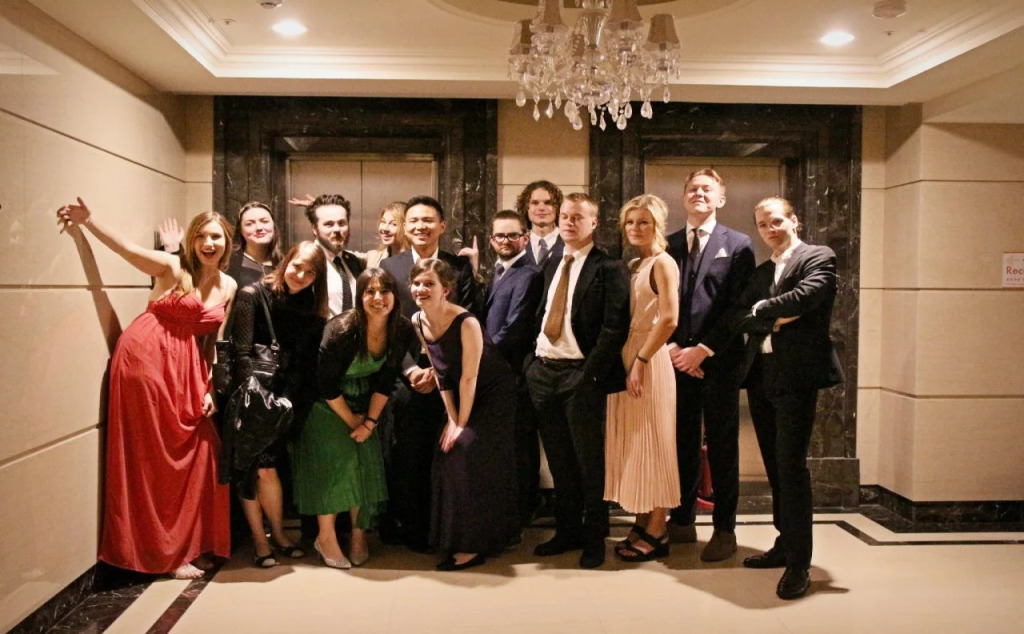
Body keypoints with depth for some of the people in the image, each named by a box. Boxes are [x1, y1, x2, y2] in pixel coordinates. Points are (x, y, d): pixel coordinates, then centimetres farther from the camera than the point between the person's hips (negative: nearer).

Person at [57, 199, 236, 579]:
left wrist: (211, 387, 5)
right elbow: (122, 246, -10)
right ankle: (165, 552, 12)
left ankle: (187, 544, 20)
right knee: (153, 456, 2)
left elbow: (215, 341, 12)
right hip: (145, 356, -5)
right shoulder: (173, 268, -1)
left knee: (192, 454, 6)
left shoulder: (229, 287, 10)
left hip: (189, 369, 5)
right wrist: (87, 220, -24)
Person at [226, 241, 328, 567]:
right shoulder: (253, 295, -7)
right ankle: (260, 539, 13)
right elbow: (242, 353, -13)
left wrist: (288, 402, -5)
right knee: (253, 467, -1)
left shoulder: (312, 309, 7)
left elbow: (304, 362, 4)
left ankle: (277, 534, 17)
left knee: (266, 466, -1)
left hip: (283, 399, 3)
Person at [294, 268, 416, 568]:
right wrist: (351, 420, -11)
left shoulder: (402, 331, -17)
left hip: (363, 401, 4)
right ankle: (326, 537, 1)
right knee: (335, 459, -12)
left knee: (367, 459, -2)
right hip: (327, 403, -4)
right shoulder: (342, 330, -30)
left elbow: (386, 380, -6)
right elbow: (327, 385, -21)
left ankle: (359, 533, 12)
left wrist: (370, 421, -7)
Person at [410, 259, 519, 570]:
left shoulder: (466, 323, -26)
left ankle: (474, 545, -5)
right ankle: (451, 536, 19)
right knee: (446, 453, 1)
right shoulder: (418, 321, -6)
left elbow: (469, 377, -22)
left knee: (465, 449, -15)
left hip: (494, 396, -6)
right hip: (460, 400, 7)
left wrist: (462, 424, -15)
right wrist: (451, 419, 0)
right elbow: (441, 373, 1)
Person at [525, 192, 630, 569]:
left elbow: (615, 326, -14)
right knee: (559, 460, 15)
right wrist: (531, 361, 7)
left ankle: (594, 539, 19)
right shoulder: (551, 266, 16)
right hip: (543, 371, 7)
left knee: (589, 460, 5)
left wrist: (592, 373, -19)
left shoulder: (609, 269, -7)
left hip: (581, 374, -6)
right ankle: (567, 531, 28)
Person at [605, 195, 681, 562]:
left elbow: (669, 319, -19)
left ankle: (656, 533, 8)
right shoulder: (631, 266, 15)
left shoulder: (662, 263, -8)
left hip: (649, 359, -8)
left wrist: (641, 361, -20)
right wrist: (623, 360, 5)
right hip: (626, 358, 8)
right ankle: (642, 524, 21)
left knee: (652, 442, -2)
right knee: (632, 442, 11)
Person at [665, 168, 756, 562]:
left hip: (718, 360, -3)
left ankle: (724, 529, 14)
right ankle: (682, 521, 21)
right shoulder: (668, 246, 12)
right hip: (677, 359, 3)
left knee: (722, 445, 4)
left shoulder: (738, 245, 2)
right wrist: (672, 348, -6)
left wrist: (703, 350, -11)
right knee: (682, 443, 9)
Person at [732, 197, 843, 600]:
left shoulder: (818, 257, 0)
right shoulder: (761, 271, 18)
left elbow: (805, 296, -19)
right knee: (774, 465, 12)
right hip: (760, 375, 7)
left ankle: (799, 562, -1)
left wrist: (762, 309, -5)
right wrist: (773, 320, -12)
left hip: (797, 374, -7)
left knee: (791, 465, -9)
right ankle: (785, 543, 24)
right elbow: (740, 317, 6)